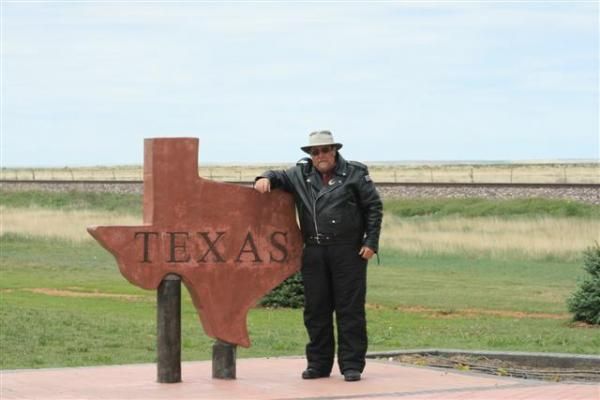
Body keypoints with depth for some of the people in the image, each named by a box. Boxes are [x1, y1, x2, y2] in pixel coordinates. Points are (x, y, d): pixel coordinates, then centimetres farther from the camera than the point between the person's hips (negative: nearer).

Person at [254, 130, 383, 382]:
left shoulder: (355, 174, 3)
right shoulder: (301, 175, 12)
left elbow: (374, 207, 3)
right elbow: (281, 177, 20)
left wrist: (371, 242, -4)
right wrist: (267, 179, -6)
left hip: (348, 253, -4)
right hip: (314, 254, 4)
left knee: (350, 309, -3)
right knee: (316, 310, 6)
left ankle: (352, 365, 1)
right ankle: (318, 363, 15)